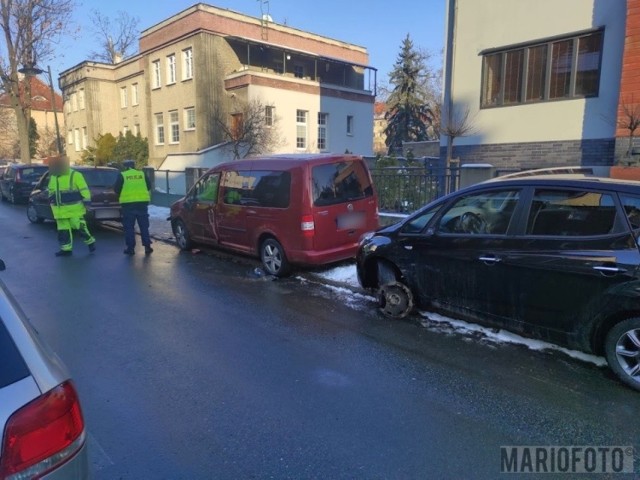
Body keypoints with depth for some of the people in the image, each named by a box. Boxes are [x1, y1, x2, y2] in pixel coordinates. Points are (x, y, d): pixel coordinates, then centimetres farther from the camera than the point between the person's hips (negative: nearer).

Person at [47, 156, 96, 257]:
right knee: (63, 230, 8)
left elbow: (84, 189, -11)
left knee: (79, 227, -6)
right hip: (60, 209, 7)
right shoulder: (52, 177, 13)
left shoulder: (75, 175, -9)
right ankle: (66, 249, 15)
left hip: (74, 208, -7)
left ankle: (90, 242, 14)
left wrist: (86, 201, -16)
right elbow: (51, 190, 29)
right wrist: (51, 198, 18)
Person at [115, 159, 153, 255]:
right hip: (142, 202, 2)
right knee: (144, 226, 10)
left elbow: (116, 189, 3)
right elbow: (149, 187, 15)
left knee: (129, 227, 5)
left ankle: (131, 248, 4)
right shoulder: (142, 174, 8)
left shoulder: (122, 175, 1)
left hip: (128, 203, -2)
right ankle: (147, 246, 8)